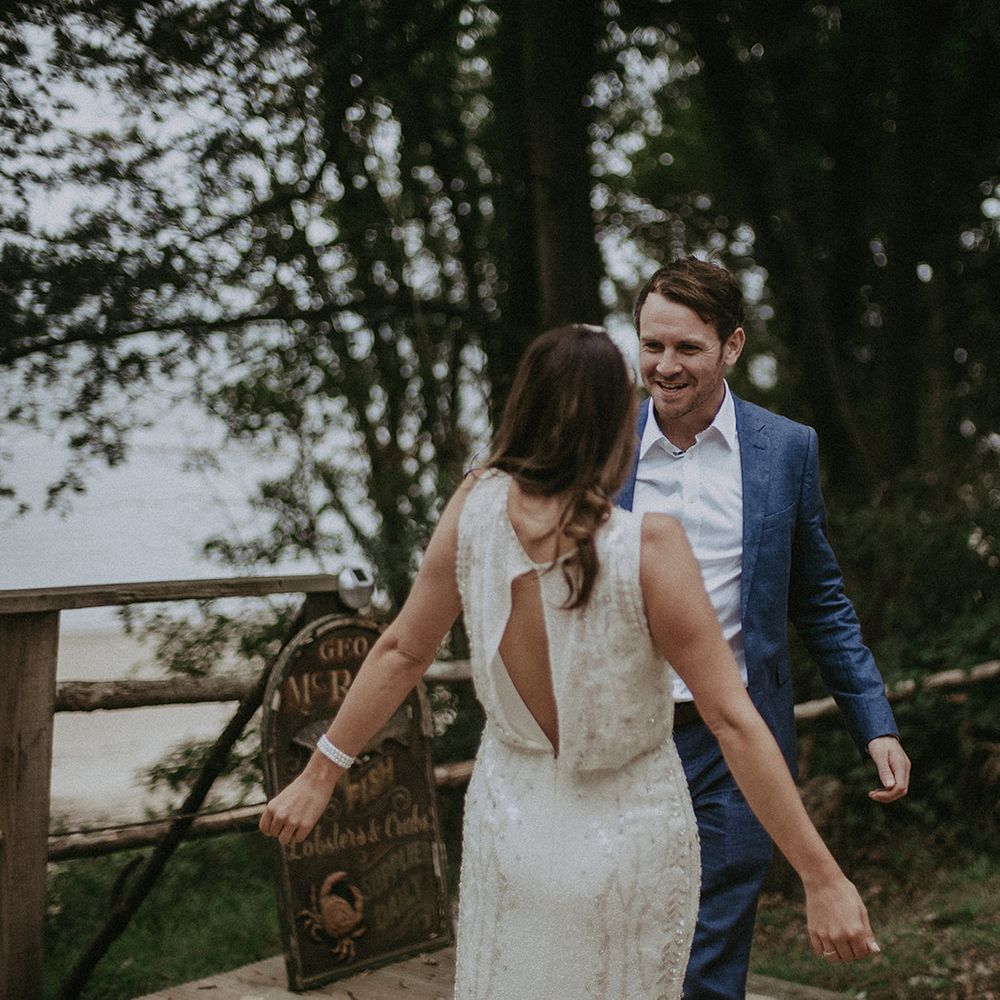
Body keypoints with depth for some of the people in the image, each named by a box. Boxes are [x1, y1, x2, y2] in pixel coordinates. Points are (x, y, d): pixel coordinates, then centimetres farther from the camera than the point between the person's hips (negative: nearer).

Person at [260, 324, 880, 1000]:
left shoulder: (476, 505, -14)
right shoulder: (648, 545, -26)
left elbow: (402, 651, -5)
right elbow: (732, 719, -24)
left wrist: (321, 774, 8)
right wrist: (823, 878, -18)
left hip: (509, 824, 3)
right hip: (629, 843, -3)